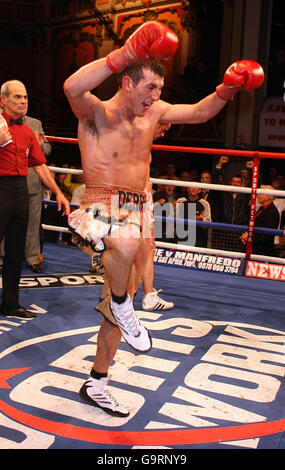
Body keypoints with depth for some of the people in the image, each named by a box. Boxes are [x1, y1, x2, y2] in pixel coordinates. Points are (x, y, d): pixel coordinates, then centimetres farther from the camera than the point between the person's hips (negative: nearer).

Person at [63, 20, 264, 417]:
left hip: (136, 214, 7)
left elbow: (199, 113, 17)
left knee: (123, 299, 12)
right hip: (100, 211, -7)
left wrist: (227, 89, -1)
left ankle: (96, 384, 28)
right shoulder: (95, 112, -10)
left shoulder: (153, 112, 10)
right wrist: (125, 54, -41)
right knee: (126, 242, -44)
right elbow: (72, 88, -33)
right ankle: (123, 306, -12)